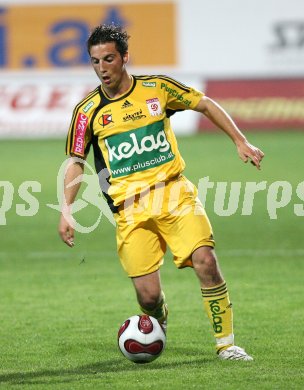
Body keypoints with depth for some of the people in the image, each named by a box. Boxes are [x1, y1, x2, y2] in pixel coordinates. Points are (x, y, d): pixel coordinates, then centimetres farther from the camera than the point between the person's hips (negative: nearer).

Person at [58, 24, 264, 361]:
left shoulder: (156, 88, 2)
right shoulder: (88, 111, 0)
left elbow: (206, 105, 13)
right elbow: (75, 161, 6)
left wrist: (240, 141, 7)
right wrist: (66, 210, -5)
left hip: (174, 194, 0)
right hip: (130, 209, 0)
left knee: (205, 261, -20)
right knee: (148, 296, -8)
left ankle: (226, 343, -6)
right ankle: (159, 322, 31)